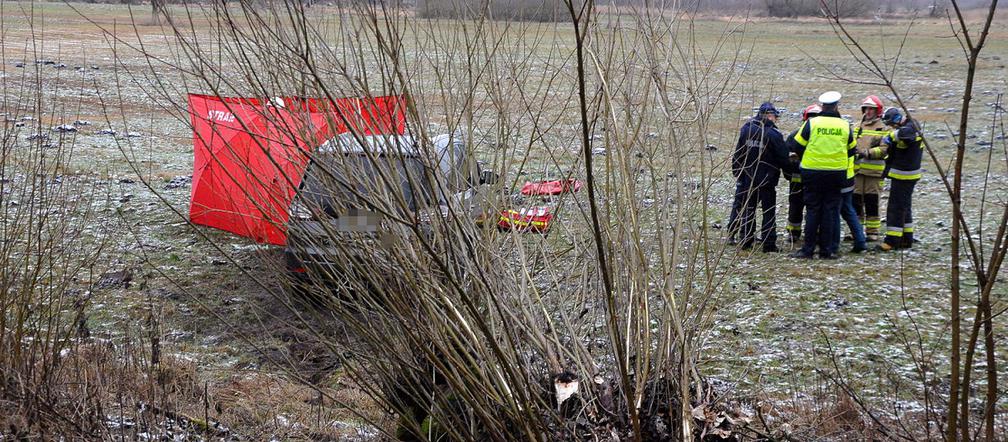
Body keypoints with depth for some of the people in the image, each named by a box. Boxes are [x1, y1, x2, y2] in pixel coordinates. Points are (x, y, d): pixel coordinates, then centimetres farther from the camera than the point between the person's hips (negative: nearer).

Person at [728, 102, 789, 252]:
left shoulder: (746, 129, -1)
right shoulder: (774, 134, -16)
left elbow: (738, 155, 4)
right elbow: (783, 158, -12)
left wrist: (737, 172, 13)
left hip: (747, 177, 4)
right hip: (767, 179, -4)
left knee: (747, 209, 13)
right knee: (769, 211, 5)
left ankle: (745, 241, 15)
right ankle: (769, 243, 4)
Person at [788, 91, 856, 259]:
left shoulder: (811, 123, -7)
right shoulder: (845, 126, 2)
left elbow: (798, 147, -1)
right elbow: (851, 151, 12)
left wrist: (804, 159, 17)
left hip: (812, 172, -1)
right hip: (836, 174, 1)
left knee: (812, 210, 4)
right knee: (830, 211, 6)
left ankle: (808, 250, 2)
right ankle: (826, 250, 6)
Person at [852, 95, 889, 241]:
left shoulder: (882, 128, 0)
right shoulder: (857, 127, 16)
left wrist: (868, 153, -23)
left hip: (874, 170, -4)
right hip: (856, 169, 4)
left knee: (872, 202, -1)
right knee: (856, 200, 5)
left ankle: (872, 231, 7)